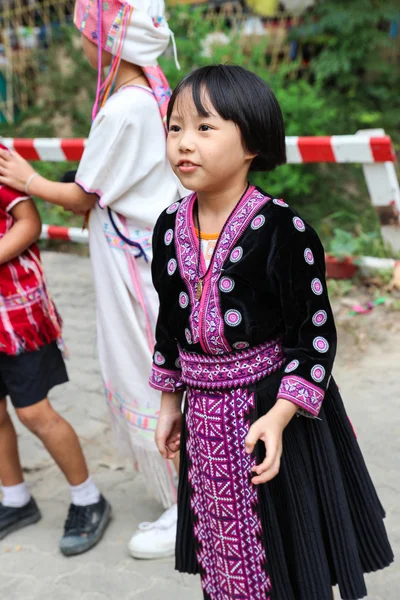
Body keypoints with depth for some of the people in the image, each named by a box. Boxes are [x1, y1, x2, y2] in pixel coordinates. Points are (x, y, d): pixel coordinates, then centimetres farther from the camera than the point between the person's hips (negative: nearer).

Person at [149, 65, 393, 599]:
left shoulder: (282, 229, -19)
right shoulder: (170, 228, 0)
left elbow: (315, 331, -16)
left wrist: (279, 415, -23)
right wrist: (170, 402, 15)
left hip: (276, 404, -5)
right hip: (205, 415, 5)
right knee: (224, 551, 19)